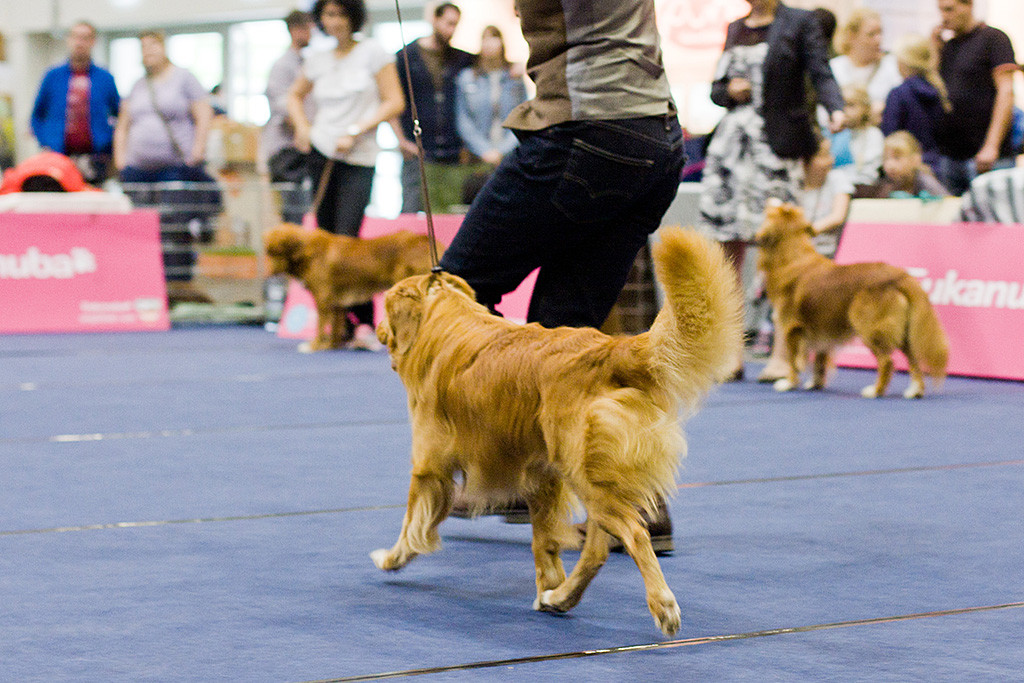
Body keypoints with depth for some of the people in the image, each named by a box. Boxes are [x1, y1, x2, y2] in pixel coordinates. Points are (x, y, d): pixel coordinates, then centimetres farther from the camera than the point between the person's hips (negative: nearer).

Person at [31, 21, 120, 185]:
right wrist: (44, 145, 3)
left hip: (95, 157, 0)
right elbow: (37, 115, 16)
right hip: (58, 156, 0)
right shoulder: (53, 76, 10)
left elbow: (120, 115, 17)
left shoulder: (105, 78, 9)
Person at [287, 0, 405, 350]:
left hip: (359, 158, -4)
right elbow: (295, 94, 28)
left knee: (346, 238, -15)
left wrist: (355, 131, -12)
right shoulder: (318, 60, 11)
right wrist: (302, 126, 9)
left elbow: (394, 103, -4)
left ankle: (365, 324, -10)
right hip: (321, 153, 4)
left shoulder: (373, 52, -1)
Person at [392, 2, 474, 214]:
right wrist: (402, 140, -2)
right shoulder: (406, 56, 5)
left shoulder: (462, 59, 13)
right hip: (418, 155, -3)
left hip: (454, 156, 3)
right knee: (411, 213, -8)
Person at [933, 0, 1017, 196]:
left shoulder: (994, 38, -3)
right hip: (948, 155, 6)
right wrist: (935, 52, 6)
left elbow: (1006, 92, -10)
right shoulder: (947, 45, 18)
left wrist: (992, 146, -18)